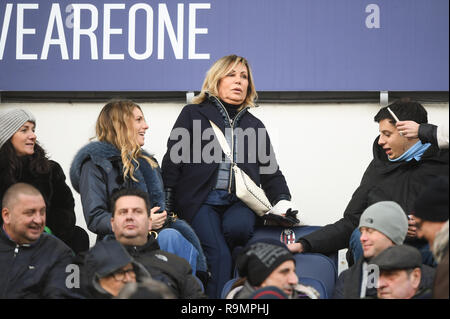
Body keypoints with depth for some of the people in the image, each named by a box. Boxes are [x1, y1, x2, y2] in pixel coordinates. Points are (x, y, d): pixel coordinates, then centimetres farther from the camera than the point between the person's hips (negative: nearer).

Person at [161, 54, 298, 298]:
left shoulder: (254, 126, 26)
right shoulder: (193, 114, 15)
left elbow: (270, 171, 25)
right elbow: (173, 159, 8)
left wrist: (282, 202, 4)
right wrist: (168, 206, -4)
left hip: (240, 202, 2)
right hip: (202, 200, -2)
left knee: (237, 227, -32)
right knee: (218, 254, -27)